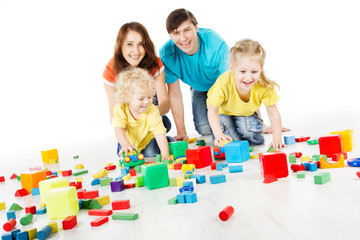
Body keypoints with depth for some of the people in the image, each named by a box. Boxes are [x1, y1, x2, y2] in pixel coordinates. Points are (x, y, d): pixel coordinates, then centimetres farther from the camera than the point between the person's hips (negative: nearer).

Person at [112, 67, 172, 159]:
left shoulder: (153, 112, -33)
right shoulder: (119, 109, -29)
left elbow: (160, 133, -37)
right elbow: (119, 130, -35)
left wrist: (165, 154, -50)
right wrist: (125, 144, -56)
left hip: (148, 140, -3)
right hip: (130, 142, 3)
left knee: (150, 154, -19)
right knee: (123, 154, -9)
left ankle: (168, 141, 9)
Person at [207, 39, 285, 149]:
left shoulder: (264, 87, -32)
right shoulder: (223, 83, -39)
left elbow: (273, 114, -23)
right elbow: (213, 110, -29)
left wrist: (277, 140, -32)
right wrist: (218, 134, -41)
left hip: (247, 113, 2)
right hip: (224, 112, -2)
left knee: (255, 138, -18)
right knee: (230, 140, -19)